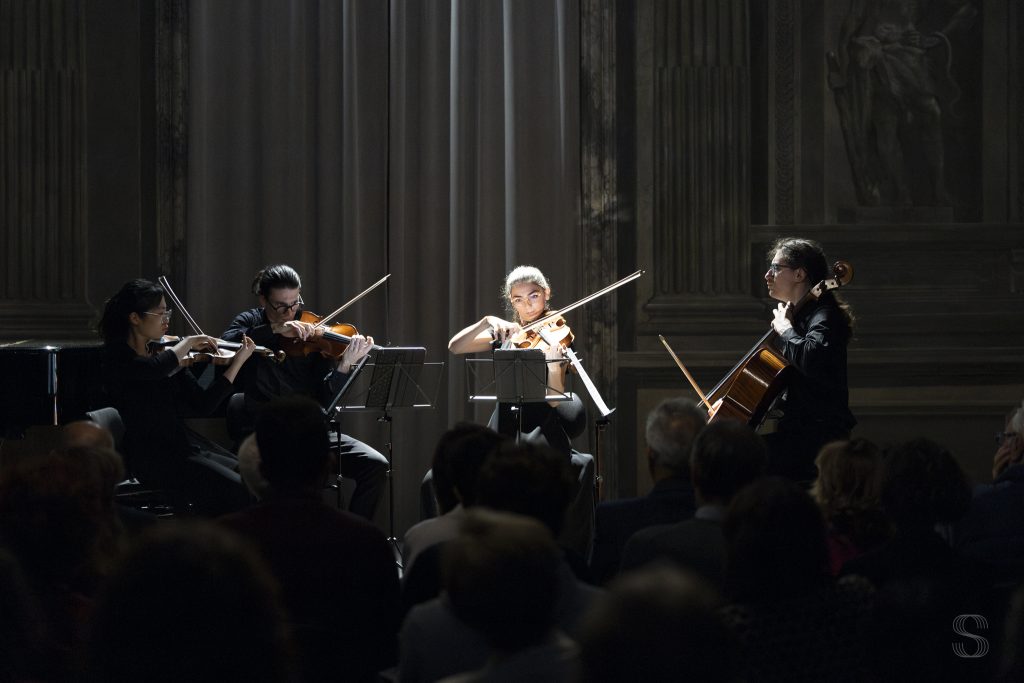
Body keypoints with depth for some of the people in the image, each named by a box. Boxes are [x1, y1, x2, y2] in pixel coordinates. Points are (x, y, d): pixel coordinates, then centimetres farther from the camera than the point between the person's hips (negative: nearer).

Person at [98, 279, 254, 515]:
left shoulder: (161, 352, 13)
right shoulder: (116, 357, -7)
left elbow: (203, 404, 10)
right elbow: (157, 369, -30)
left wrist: (238, 360, 5)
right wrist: (188, 343, -13)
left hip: (184, 441, 7)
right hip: (151, 456, -7)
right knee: (237, 491, -23)